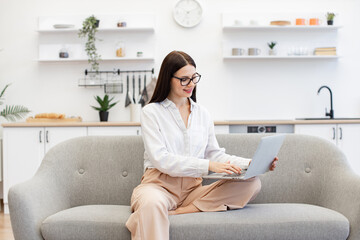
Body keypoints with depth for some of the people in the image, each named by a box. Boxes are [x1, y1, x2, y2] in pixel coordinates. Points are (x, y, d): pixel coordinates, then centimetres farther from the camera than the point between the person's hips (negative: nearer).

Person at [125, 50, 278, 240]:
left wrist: (251, 163, -2)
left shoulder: (202, 114, 18)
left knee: (252, 184, -19)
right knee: (152, 203, -43)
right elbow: (160, 159, -10)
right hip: (159, 185, -6)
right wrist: (208, 165, -19)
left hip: (193, 188, 6)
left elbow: (215, 154, 16)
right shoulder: (151, 112, 2)